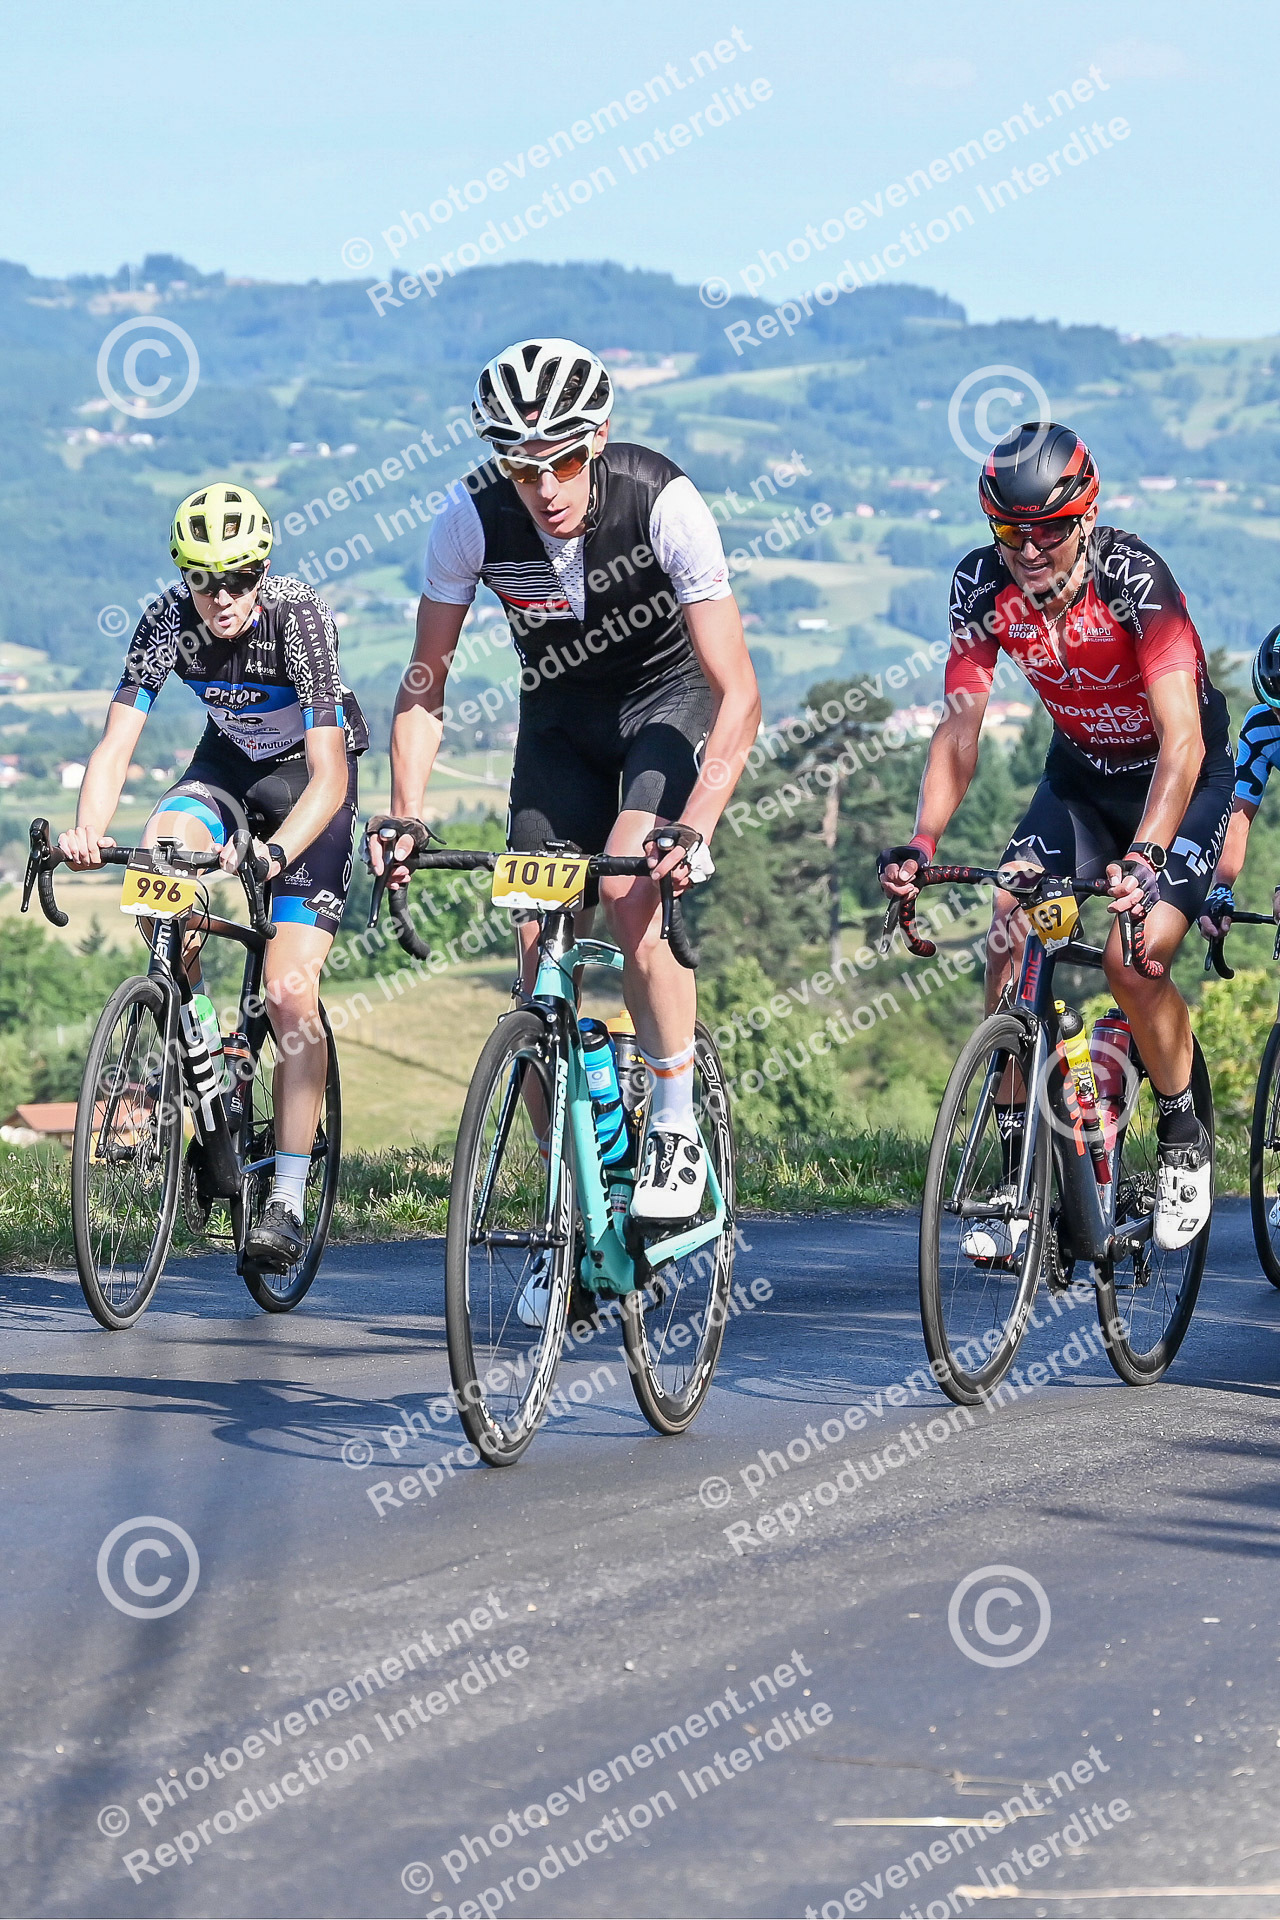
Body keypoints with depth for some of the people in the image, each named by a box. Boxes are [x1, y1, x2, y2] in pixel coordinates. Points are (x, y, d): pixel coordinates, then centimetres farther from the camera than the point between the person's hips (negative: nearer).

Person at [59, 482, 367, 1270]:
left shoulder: (299, 616, -31)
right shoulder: (170, 620, -21)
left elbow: (328, 775, -36)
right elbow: (116, 744, -24)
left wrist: (274, 853, -53)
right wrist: (89, 830, -45)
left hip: (313, 770, -4)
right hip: (230, 758, 4)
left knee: (291, 995, -15)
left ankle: (288, 1204, -11)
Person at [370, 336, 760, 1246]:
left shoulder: (662, 503, -31)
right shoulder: (475, 519, -23)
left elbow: (738, 692, -31)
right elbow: (426, 683, -11)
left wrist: (697, 827, -43)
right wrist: (404, 815, -25)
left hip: (668, 696, -3)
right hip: (560, 715, 3)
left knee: (630, 890, -27)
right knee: (540, 942, -6)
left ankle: (677, 1130, -11)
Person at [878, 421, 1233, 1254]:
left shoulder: (1132, 576, -30)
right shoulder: (984, 585, -17)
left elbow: (1182, 741, -37)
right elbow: (960, 728, -15)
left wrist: (1145, 856, -51)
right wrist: (921, 842, -31)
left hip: (1181, 778, -4)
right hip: (1082, 777, 4)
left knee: (1135, 957, -23)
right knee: (1010, 939, -16)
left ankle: (1185, 1138, 4)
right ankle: (1019, 1172, -8)